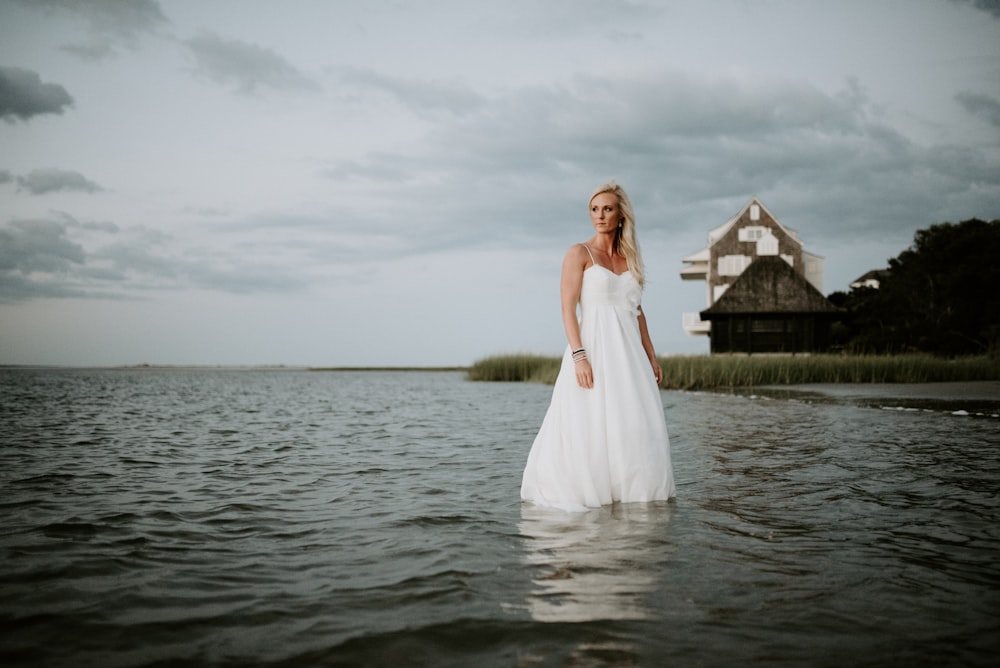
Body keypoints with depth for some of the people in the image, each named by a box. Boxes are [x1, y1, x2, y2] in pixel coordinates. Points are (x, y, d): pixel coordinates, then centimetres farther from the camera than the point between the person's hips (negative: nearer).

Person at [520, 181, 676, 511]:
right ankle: (574, 489, 4)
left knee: (638, 427, 5)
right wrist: (579, 356, -20)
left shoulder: (629, 258, 15)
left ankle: (629, 487, 17)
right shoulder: (579, 253, -2)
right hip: (594, 347, -6)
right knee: (590, 426, -7)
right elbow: (568, 309, -9)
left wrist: (651, 357, 13)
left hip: (629, 352, 6)